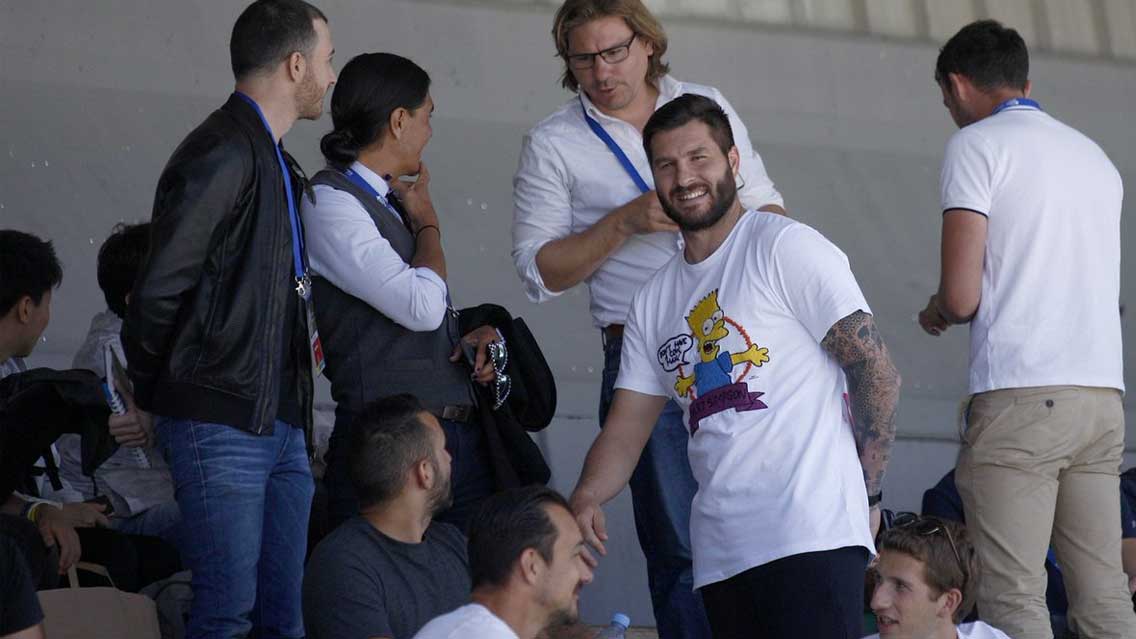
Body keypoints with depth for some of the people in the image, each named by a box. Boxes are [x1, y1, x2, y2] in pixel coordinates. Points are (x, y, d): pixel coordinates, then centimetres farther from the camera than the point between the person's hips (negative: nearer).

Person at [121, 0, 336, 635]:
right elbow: (159, 291, -16)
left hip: (281, 426, 9)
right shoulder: (224, 155, -14)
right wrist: (154, 387, -4)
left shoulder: (276, 164, 18)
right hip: (223, 423, -9)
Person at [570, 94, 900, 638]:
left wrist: (865, 494, -6)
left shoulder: (786, 248, 0)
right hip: (719, 550, 7)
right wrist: (585, 498, -3)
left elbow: (876, 372, -4)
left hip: (811, 532, -7)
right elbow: (626, 429, 17)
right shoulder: (654, 302, 21)